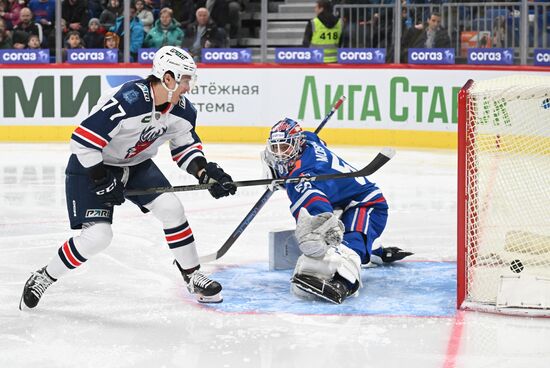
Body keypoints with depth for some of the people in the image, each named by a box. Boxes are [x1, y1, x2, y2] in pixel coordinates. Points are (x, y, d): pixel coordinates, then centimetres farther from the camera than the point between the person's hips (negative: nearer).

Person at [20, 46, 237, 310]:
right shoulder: (127, 100, -34)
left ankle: (192, 276, 8)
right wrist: (102, 180, -24)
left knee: (171, 208, -9)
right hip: (91, 166, -7)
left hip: (136, 164, 7)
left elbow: (185, 146, 8)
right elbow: (83, 140, -31)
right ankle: (43, 279, 2)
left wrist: (206, 171, -10)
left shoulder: (182, 109, -9)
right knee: (98, 234, -18)